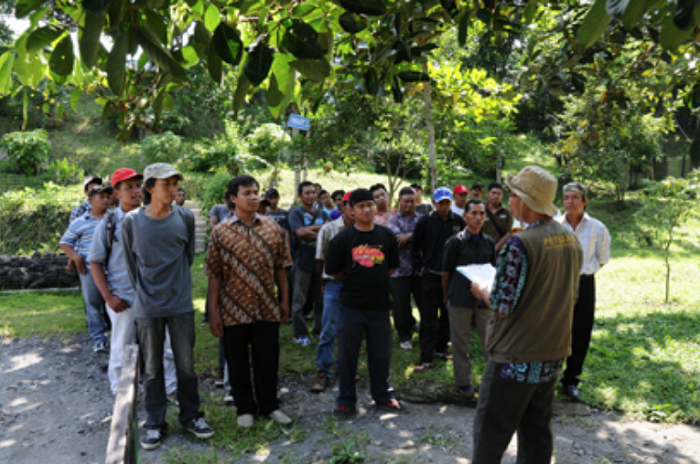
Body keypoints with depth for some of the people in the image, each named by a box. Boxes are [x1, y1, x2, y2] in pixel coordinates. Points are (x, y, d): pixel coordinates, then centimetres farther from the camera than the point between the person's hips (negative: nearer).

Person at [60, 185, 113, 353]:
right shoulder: (80, 223, 3)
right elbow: (64, 242, 7)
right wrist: (76, 257, -8)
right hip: (90, 270, -2)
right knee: (93, 304, 4)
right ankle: (98, 338, 14)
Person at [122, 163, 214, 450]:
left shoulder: (185, 218, -3)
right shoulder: (132, 221, -6)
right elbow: (131, 263, 4)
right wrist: (143, 292, 8)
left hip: (180, 304, 1)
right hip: (147, 307, 0)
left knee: (186, 365, 9)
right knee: (153, 369, 11)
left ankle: (190, 416, 28)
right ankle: (155, 423, 26)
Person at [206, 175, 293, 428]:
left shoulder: (273, 228, 2)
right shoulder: (221, 232, -4)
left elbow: (280, 267, 7)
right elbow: (214, 275, -3)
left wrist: (285, 300, 5)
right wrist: (213, 312, -5)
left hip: (267, 308, 2)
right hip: (233, 309, -1)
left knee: (268, 360, 12)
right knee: (238, 362, 11)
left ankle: (269, 404, 32)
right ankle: (245, 407, 30)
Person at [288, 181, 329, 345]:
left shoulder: (322, 213, 14)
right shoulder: (295, 212, 1)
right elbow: (300, 233, -14)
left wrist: (310, 229, -13)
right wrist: (320, 232, -8)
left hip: (320, 260, 4)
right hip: (303, 260, -4)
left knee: (320, 299, 10)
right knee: (299, 300, 1)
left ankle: (319, 330, 22)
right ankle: (300, 333, 10)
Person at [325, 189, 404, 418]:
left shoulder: (387, 236, 3)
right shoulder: (342, 238, -4)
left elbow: (391, 268, 12)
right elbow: (333, 271, 2)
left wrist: (370, 278, 5)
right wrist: (355, 280, 4)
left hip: (379, 305, 2)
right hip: (351, 305, -2)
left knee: (381, 354, 12)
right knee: (347, 355, 7)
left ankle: (382, 395, 31)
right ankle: (346, 400, 23)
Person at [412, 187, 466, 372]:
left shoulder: (459, 222, 2)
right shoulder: (425, 222, -3)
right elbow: (415, 246, 6)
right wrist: (420, 266, 1)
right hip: (431, 276, -3)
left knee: (448, 314, 13)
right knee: (428, 318, -2)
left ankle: (441, 348, 30)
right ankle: (426, 358, 2)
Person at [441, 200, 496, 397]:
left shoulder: (489, 242, 9)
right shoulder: (455, 242, -3)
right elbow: (446, 272, 2)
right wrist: (446, 298, 6)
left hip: (484, 299, 3)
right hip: (460, 298, -3)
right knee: (460, 343, 5)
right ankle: (464, 382, 19)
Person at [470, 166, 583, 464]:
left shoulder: (520, 244, -21)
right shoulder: (571, 240, 4)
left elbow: (503, 308, -20)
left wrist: (483, 292, 0)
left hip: (516, 358, -8)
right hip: (553, 354, 8)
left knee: (490, 436, 5)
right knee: (537, 432, 18)